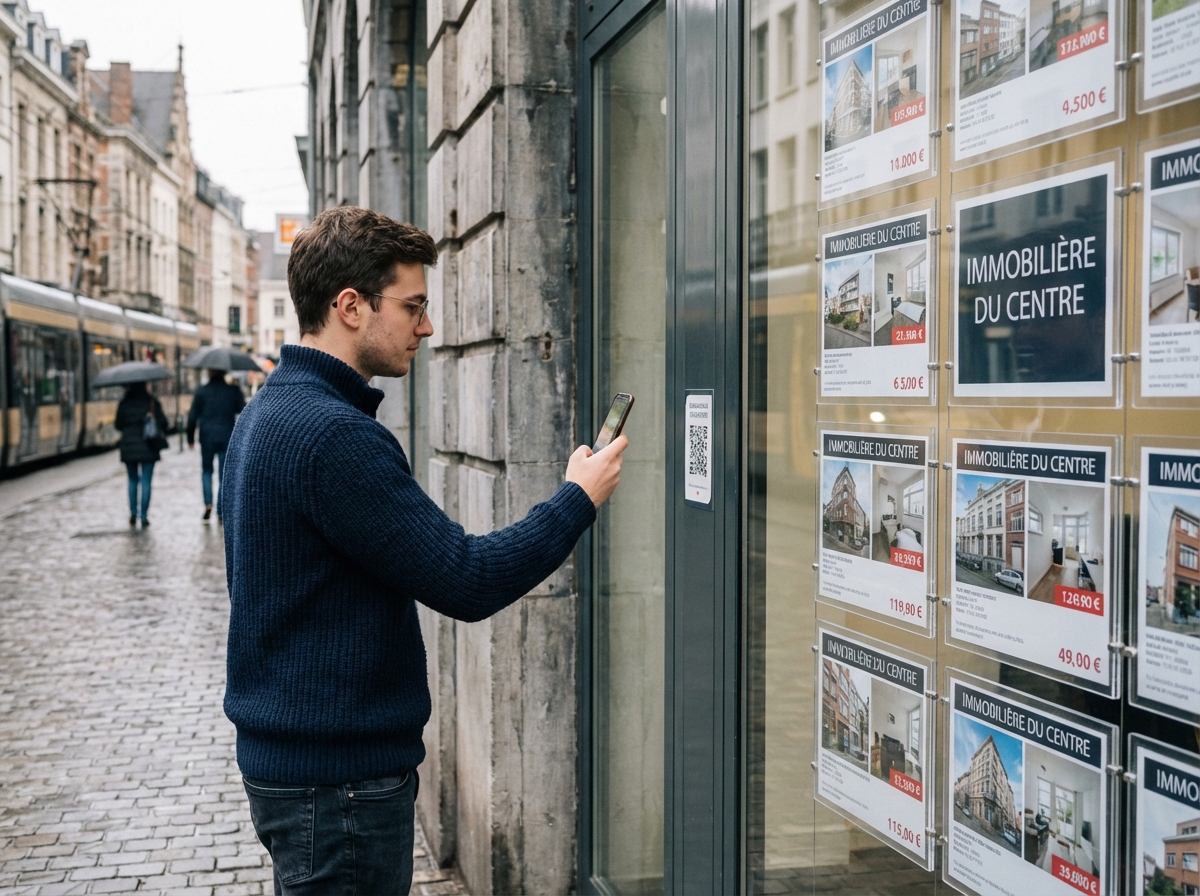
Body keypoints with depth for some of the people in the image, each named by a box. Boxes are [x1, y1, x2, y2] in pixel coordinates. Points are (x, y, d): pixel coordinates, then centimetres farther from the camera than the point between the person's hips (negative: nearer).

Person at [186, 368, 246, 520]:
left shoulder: (201, 391, -1)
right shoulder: (233, 390, 0)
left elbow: (192, 417, 0)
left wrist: (190, 439, 7)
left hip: (207, 437, 0)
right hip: (227, 437, 0)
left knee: (206, 470, 15)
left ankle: (208, 503, -3)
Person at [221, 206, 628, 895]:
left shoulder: (267, 414, 10)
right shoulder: (335, 435, -22)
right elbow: (467, 583, -22)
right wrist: (579, 499, -10)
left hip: (283, 753, 10)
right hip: (338, 776, -10)